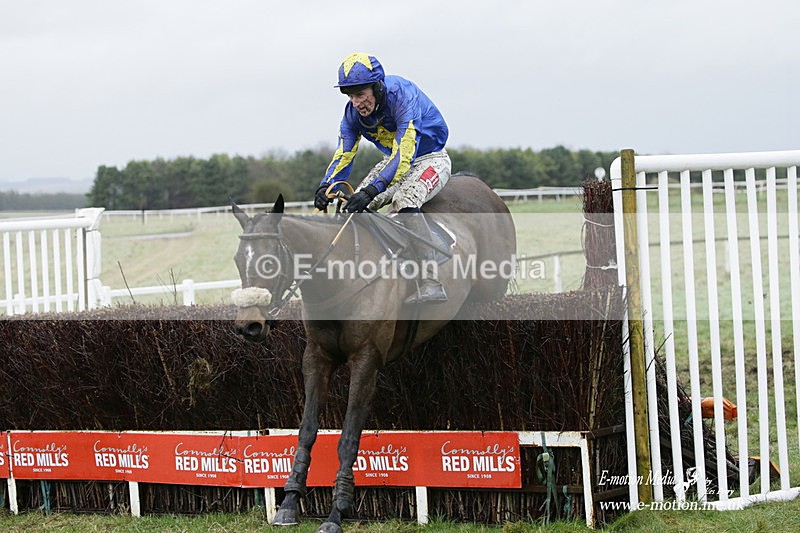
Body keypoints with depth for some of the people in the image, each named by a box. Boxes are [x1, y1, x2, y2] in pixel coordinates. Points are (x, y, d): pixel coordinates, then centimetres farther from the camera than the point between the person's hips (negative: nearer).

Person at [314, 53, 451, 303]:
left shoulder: (402, 96, -31)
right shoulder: (354, 112, -9)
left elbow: (404, 156, -38)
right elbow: (344, 153, -7)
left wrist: (371, 190, -47)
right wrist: (326, 187, -28)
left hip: (430, 158, -8)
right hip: (393, 161, 8)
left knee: (403, 199, -35)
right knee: (352, 207, -7)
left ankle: (431, 284, -42)